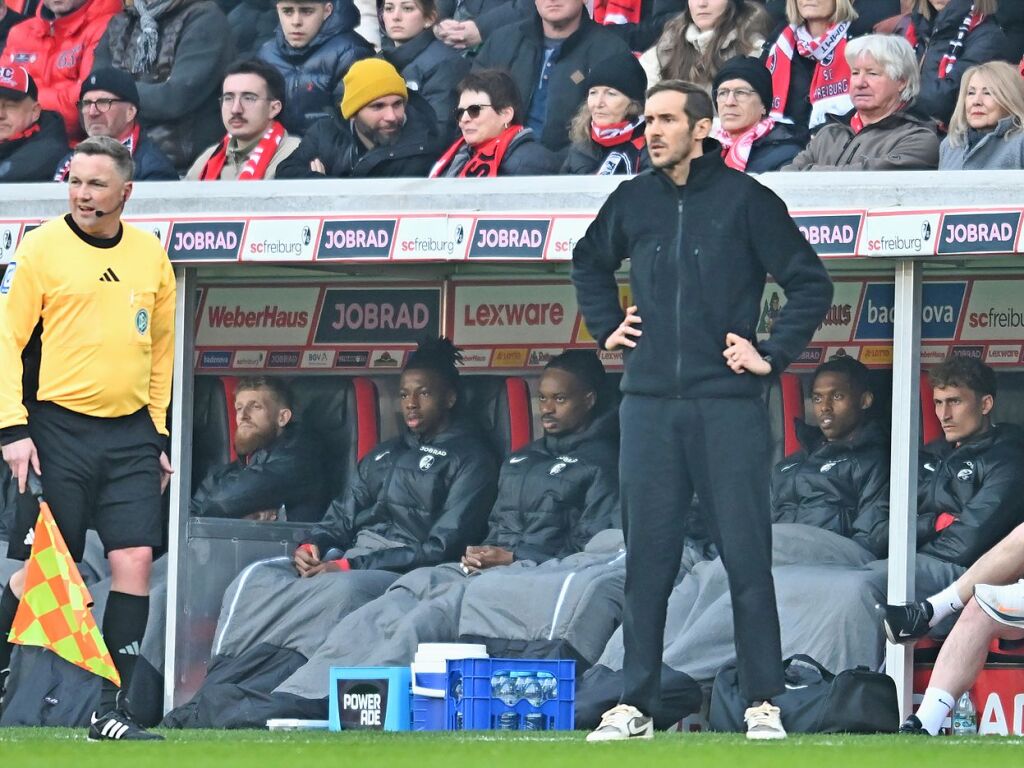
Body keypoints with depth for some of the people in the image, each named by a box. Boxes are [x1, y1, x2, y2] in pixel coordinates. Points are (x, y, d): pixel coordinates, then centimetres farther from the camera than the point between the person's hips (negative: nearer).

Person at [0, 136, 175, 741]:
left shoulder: (151, 256, 10)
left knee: (135, 560, -6)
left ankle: (114, 709, 0)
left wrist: (159, 434, 17)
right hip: (59, 429, -4)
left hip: (131, 435, 4)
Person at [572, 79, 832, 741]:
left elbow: (812, 284, 0)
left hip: (728, 406, -4)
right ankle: (636, 704, 7)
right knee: (648, 558, 4)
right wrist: (606, 326, 18)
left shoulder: (746, 200, -3)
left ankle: (764, 703, 2)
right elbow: (589, 262, 30)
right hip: (649, 405, 4)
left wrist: (775, 355, -5)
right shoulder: (632, 202, 9)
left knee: (747, 556, -3)